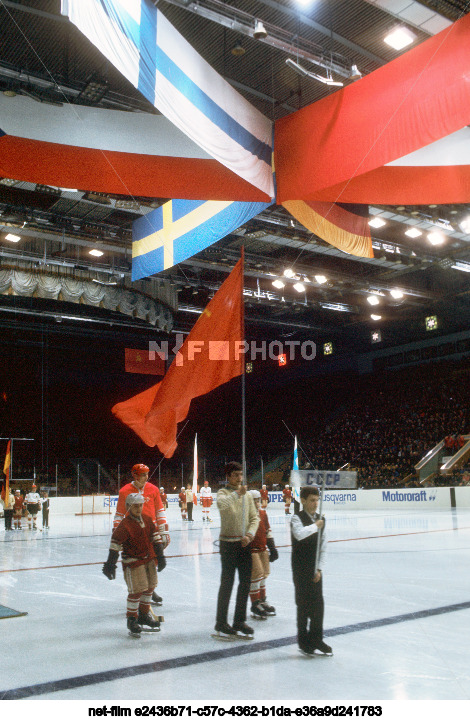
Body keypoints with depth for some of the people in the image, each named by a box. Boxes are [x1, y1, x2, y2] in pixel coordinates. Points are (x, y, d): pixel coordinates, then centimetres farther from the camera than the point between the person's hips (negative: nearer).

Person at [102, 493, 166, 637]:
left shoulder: (147, 519, 3)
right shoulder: (125, 525, -17)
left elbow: (155, 536, 10)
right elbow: (115, 543, -18)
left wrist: (160, 556, 9)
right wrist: (110, 563, -20)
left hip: (148, 559, 7)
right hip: (132, 561, -7)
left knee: (150, 586, 14)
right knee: (137, 589, -11)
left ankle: (144, 615, 31)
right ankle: (132, 620, 5)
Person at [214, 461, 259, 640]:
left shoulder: (247, 495, 10)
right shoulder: (223, 493, -7)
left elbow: (255, 517, 9)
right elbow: (221, 504, -31)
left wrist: (250, 534, -7)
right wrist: (237, 493, -43)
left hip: (244, 543, 6)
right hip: (228, 543, -6)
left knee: (245, 583, 10)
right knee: (227, 584, -1)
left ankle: (240, 621, 23)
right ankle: (221, 624, 10)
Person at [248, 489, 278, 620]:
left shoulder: (263, 513, 8)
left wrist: (272, 547, 18)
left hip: (263, 549, 7)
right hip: (250, 550, -7)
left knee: (263, 575, 15)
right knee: (256, 575, -7)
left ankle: (262, 601, 30)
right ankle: (255, 605, 4)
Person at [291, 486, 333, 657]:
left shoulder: (320, 519, 8)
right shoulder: (297, 518, -11)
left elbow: (322, 546, 9)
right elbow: (299, 534, -34)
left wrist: (319, 569, 2)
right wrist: (315, 526, -21)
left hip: (315, 569, 6)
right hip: (301, 569, -5)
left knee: (319, 604, 8)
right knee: (304, 604, 1)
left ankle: (316, 639, 22)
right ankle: (304, 642, 13)